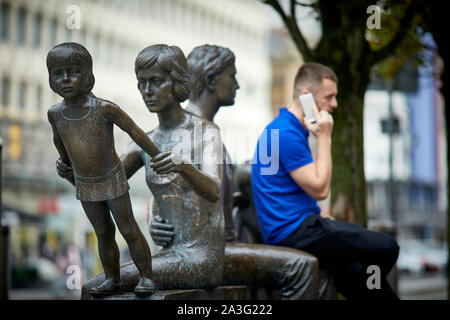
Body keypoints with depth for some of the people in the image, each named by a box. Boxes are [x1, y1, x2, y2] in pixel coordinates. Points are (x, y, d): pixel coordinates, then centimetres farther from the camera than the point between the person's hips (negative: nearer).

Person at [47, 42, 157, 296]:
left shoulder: (103, 108, -23)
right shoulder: (55, 113, -9)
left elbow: (135, 132, -14)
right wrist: (69, 171, 24)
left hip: (113, 180, -4)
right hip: (85, 186, 4)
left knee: (129, 230, 3)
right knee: (104, 234, 13)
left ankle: (146, 276, 13)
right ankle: (113, 278, 23)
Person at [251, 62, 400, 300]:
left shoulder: (291, 129, 16)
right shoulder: (286, 133, -18)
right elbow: (319, 189, -18)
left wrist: (324, 219, 14)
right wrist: (324, 138, -12)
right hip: (294, 232, -11)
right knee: (386, 248, -10)